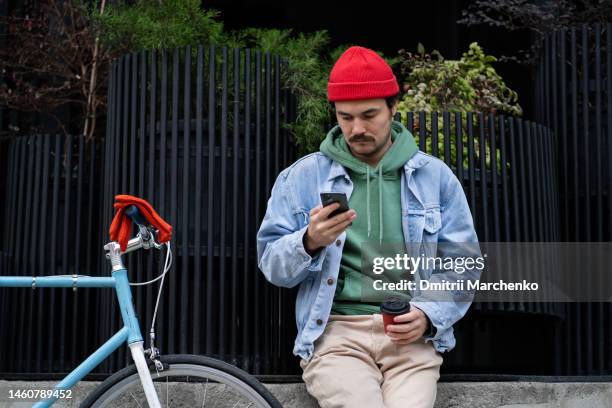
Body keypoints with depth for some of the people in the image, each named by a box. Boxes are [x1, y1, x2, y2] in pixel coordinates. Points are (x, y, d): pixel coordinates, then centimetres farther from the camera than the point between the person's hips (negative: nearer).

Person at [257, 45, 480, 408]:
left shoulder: (435, 176, 10)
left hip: (410, 335, 1)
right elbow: (272, 266, 5)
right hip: (335, 332, -1)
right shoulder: (302, 177, 7)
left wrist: (428, 316, -9)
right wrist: (309, 242, -15)